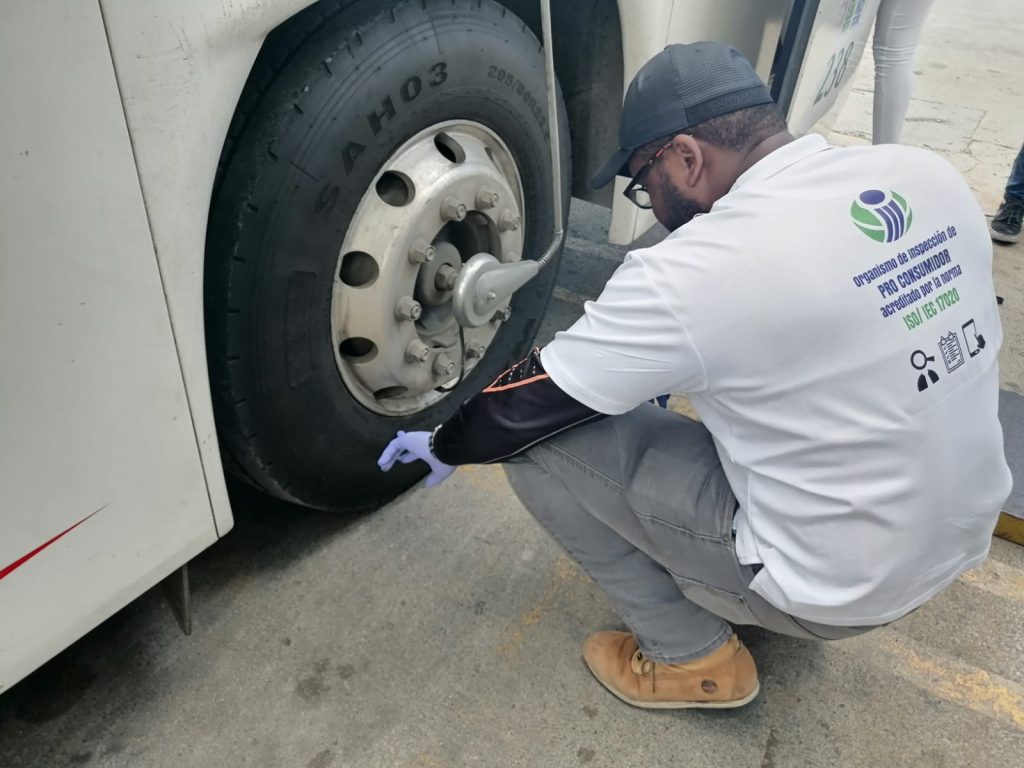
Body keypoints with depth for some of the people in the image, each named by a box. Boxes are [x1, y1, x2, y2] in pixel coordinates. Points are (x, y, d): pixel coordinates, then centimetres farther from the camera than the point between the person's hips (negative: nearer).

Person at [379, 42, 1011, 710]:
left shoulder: (693, 271, -25)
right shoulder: (927, 174, -4)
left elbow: (530, 401, -12)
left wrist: (446, 446, 7)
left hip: (838, 587, -7)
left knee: (537, 435, -6)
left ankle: (691, 658, 10)